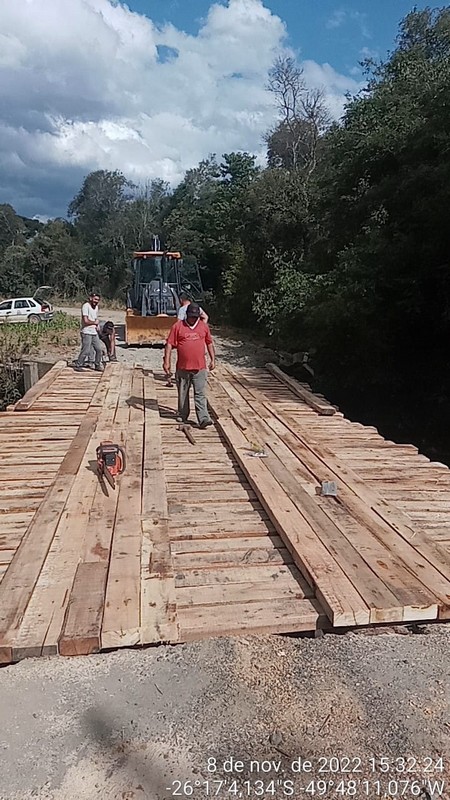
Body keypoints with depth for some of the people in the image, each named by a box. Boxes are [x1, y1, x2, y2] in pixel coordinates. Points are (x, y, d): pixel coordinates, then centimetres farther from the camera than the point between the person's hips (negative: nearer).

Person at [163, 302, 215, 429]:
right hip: (182, 367, 0)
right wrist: (166, 361, -6)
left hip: (200, 367, 1)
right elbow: (169, 344, -2)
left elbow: (209, 343, 17)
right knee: (183, 394, 13)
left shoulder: (204, 326, 7)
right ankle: (182, 415, 28)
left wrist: (212, 359, 13)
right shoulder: (178, 326, -2)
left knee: (200, 394, -3)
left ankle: (203, 419, -7)